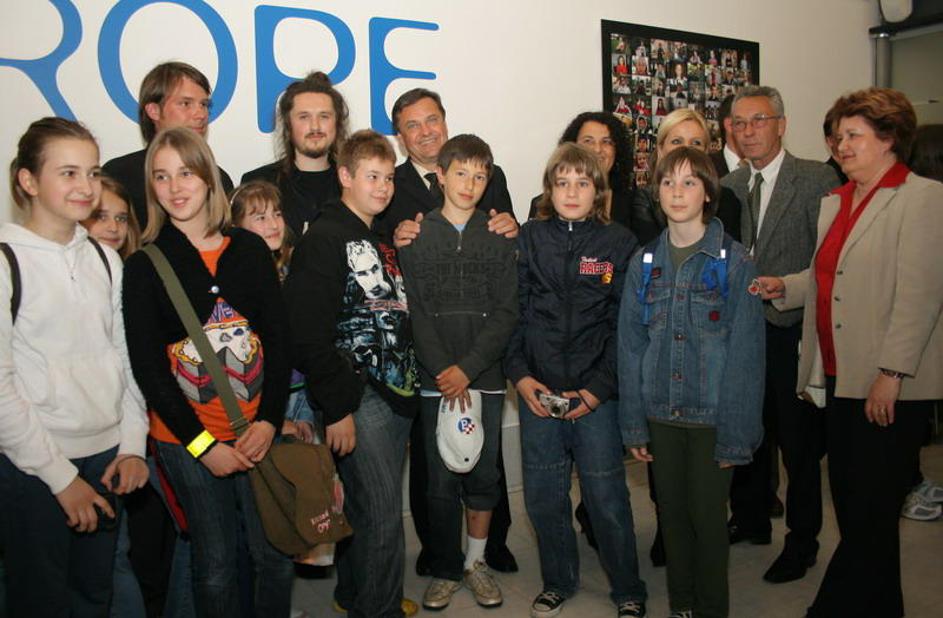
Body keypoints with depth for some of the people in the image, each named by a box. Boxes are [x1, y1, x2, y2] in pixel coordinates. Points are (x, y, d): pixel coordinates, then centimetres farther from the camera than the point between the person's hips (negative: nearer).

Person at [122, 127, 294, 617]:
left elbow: (279, 338, 2)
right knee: (215, 567, 11)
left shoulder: (249, 249, 3)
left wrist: (269, 420, -9)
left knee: (276, 557, 9)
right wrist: (201, 443, -10)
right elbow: (147, 365, -4)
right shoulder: (145, 265, -2)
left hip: (258, 431, 2)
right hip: (186, 439, -1)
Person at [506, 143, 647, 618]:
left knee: (607, 497, 4)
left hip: (596, 393, -2)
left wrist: (600, 387, -9)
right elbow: (511, 311, 5)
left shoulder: (620, 243, 1)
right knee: (543, 496, 11)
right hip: (538, 391, 2)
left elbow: (625, 324, -1)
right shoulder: (529, 238, 5)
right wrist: (519, 374, -6)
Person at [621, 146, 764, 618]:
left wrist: (736, 435, -11)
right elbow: (630, 346, 4)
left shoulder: (734, 261, -7)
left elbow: (746, 353, -8)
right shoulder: (644, 262, 3)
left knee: (708, 515, 6)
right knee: (672, 512, 14)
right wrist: (634, 424, 1)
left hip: (711, 415, -3)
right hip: (661, 414, 3)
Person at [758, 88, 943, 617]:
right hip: (843, 377, 8)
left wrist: (891, 374, -20)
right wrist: (784, 287, 4)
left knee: (871, 511, -1)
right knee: (848, 498, 16)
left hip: (893, 387, -8)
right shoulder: (835, 202, 15)